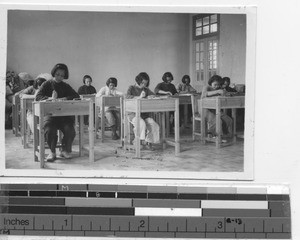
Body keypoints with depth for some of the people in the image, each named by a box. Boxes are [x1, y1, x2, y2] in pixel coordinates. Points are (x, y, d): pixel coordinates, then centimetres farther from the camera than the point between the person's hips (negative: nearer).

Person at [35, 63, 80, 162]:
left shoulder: (65, 86, 15)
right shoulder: (47, 84, 8)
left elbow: (77, 96, 1)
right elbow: (38, 97, -6)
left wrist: (63, 99, -14)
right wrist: (50, 98, -24)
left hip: (64, 114, 2)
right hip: (49, 114, -2)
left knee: (70, 130, -24)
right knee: (49, 130, -30)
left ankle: (65, 150, 4)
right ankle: (52, 152, -6)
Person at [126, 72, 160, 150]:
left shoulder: (146, 90, 16)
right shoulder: (132, 88, 3)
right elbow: (127, 96, -17)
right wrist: (139, 97, -27)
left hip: (144, 114, 5)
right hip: (133, 113, -5)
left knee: (153, 124, -22)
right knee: (141, 123, -33)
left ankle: (148, 142, -7)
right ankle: (141, 141, -15)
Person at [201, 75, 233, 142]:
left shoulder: (218, 89, 13)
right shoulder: (206, 87, -7)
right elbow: (205, 94, -32)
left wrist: (223, 93, -14)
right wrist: (217, 91, -43)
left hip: (215, 110, 7)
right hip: (205, 110, -6)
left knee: (228, 120, -15)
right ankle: (219, 136, -16)